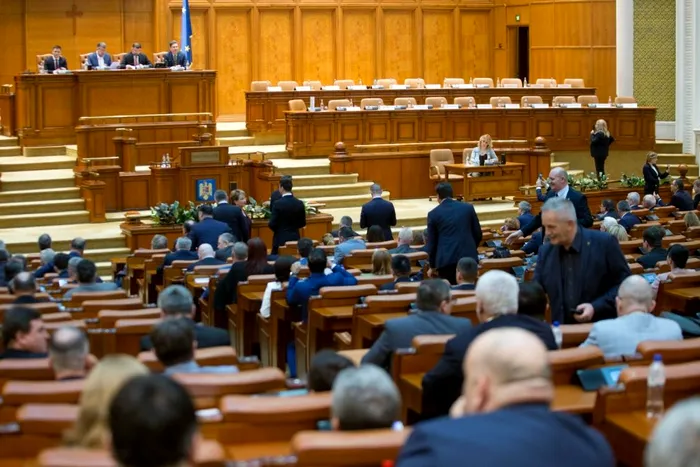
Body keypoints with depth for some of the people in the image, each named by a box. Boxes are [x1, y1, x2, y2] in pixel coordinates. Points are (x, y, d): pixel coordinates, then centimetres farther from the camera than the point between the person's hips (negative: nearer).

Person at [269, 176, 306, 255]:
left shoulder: (278, 203, -14)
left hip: (281, 239, -4)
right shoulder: (299, 203, 0)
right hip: (295, 238, 4)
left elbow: (272, 224, -13)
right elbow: (302, 223, 7)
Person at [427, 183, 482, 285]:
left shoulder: (433, 214, 3)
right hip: (468, 257, 2)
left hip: (446, 259, -2)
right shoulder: (468, 207, 7)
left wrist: (432, 266, 18)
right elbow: (478, 234, 11)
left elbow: (432, 242, 7)